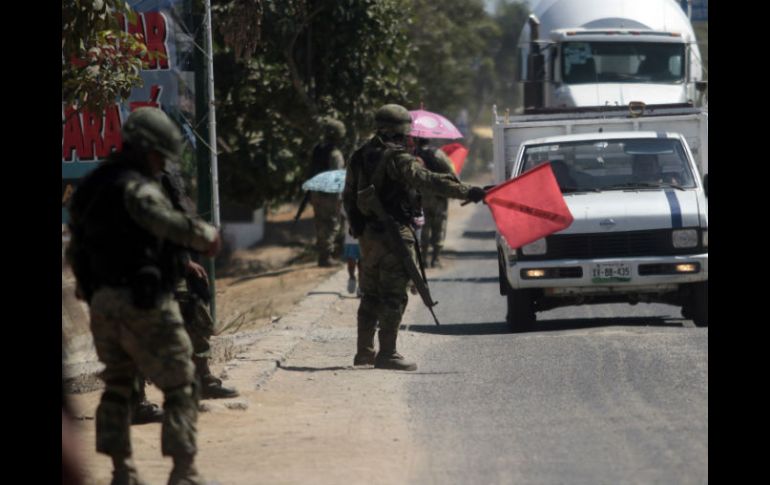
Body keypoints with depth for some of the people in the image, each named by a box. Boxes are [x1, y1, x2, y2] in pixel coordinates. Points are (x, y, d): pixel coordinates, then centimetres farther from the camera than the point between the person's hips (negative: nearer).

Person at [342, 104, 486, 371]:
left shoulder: (360, 157, 11)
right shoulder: (397, 158, -15)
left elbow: (348, 197, 18)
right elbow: (428, 180, -26)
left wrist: (357, 226, 27)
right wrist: (467, 191, -28)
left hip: (367, 235, 8)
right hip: (393, 235, -8)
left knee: (371, 295, 16)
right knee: (393, 296, -4)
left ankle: (364, 351, 21)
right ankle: (387, 353, -5)